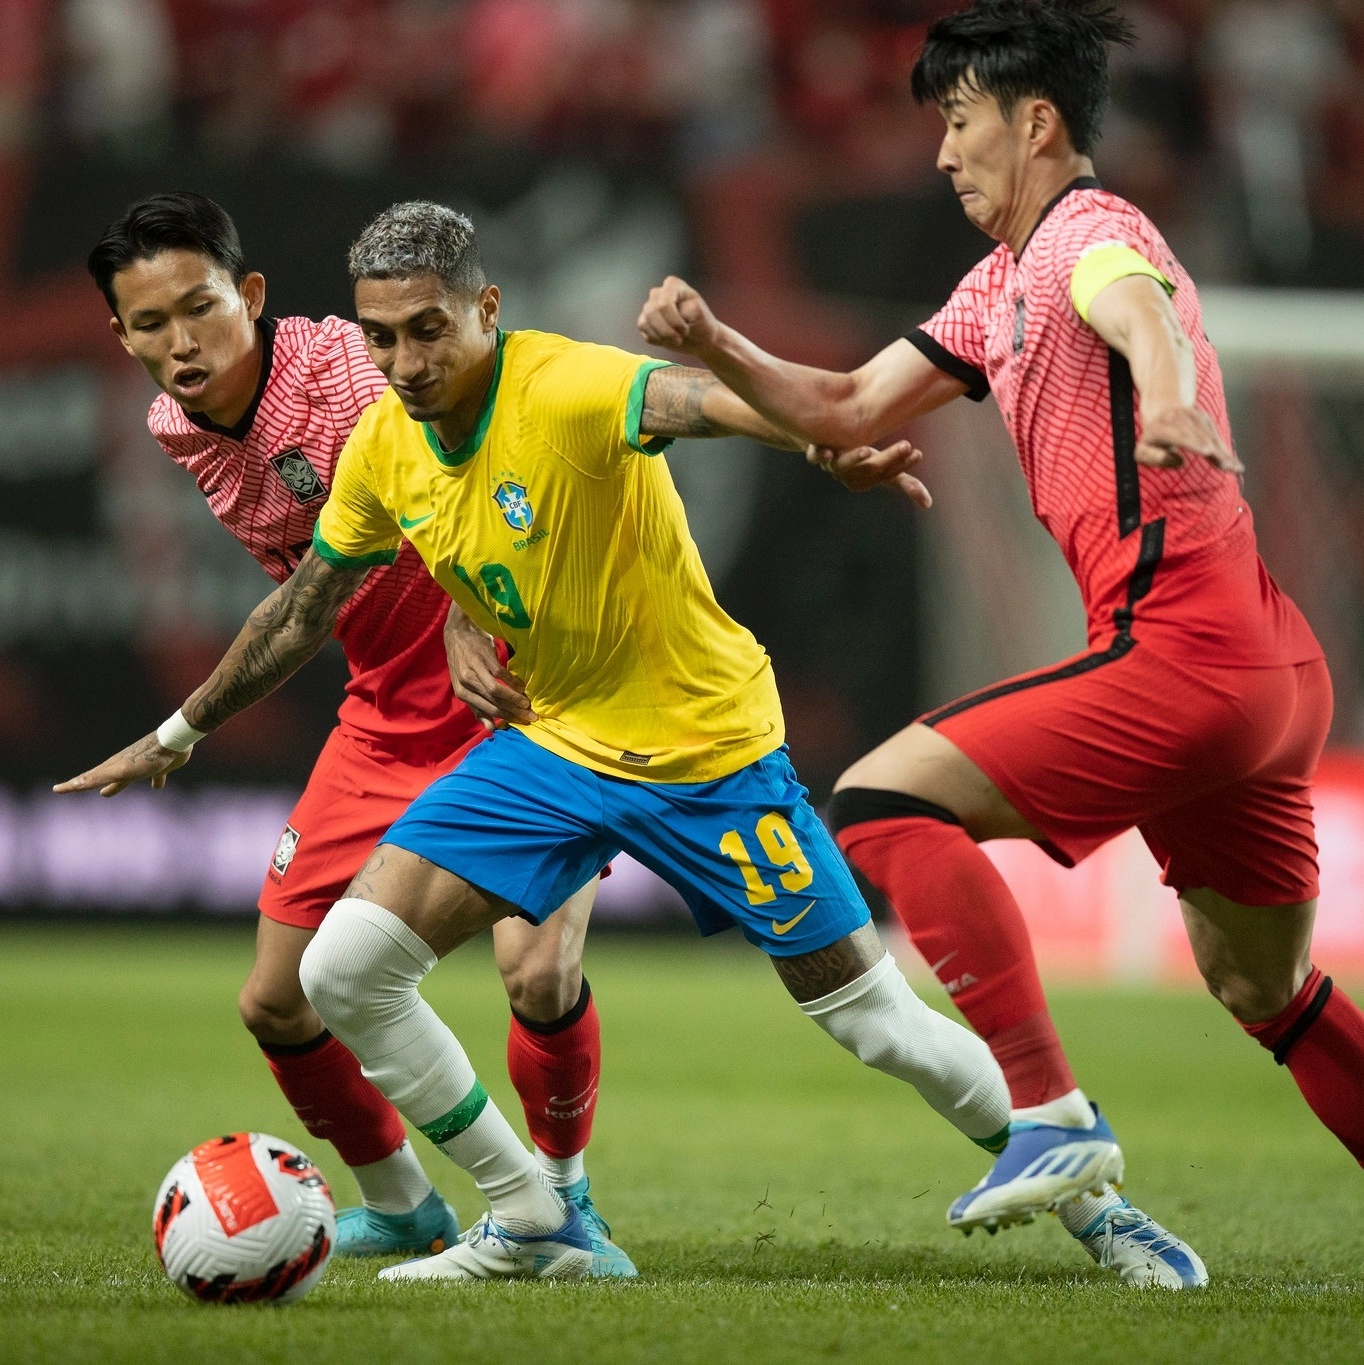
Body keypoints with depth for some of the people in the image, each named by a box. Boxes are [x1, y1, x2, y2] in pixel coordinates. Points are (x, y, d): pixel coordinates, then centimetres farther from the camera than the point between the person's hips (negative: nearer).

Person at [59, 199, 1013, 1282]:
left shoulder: (566, 388, -24)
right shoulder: (383, 447, -4)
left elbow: (706, 401, -46)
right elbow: (301, 612, 14)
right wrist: (177, 737, 23)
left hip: (704, 744, -6)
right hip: (550, 746, 6)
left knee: (870, 1015, -3)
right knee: (345, 971, -7)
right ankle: (534, 1226, 8)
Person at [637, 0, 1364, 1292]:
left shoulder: (1088, 229, -7)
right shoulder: (999, 287, 22)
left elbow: (1143, 309, -32)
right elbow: (851, 409, 21)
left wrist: (1165, 397, -55)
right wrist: (714, 346, 4)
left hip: (1185, 646, -10)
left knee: (884, 799, -14)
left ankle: (1052, 1116, -23)